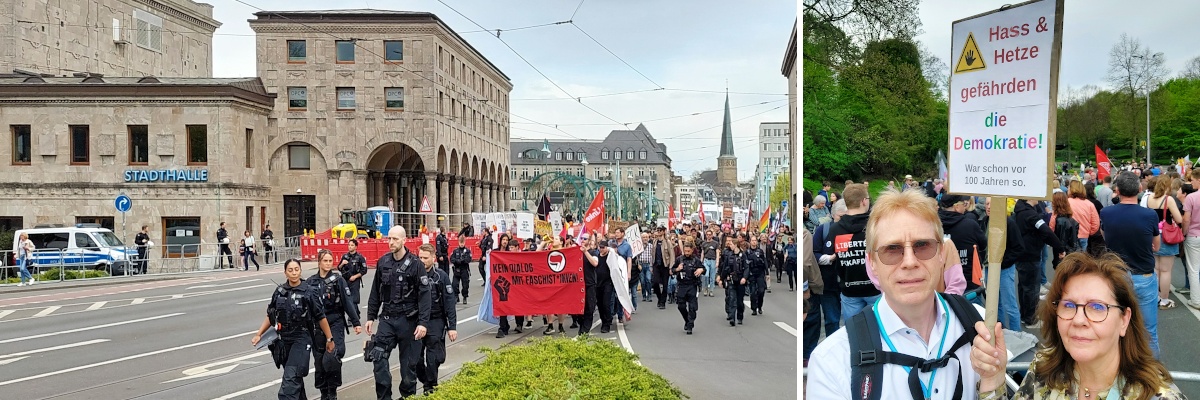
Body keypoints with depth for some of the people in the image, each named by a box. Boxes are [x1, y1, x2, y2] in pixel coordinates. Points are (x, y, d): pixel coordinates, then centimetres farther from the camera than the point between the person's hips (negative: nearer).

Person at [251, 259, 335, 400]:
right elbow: (270, 316, 15)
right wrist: (258, 335, 7)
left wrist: (329, 339, -2)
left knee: (290, 378, -14)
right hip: (283, 340, 5)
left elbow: (321, 317, -4)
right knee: (296, 377, 16)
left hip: (301, 339, -5)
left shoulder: (308, 292, -9)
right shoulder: (279, 291, 4)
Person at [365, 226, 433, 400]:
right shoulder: (383, 262, 4)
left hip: (408, 319, -4)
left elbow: (424, 295, -12)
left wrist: (423, 322, -17)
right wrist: (371, 317, 10)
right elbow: (375, 292, 13)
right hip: (387, 318, 4)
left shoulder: (415, 263, -10)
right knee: (378, 357, -6)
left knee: (408, 362, 6)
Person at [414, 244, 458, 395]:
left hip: (435, 322, -3)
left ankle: (430, 386, 15)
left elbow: (449, 302, -6)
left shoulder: (441, 276, -6)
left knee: (433, 359, -3)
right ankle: (425, 381, 26)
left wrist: (452, 326, -9)